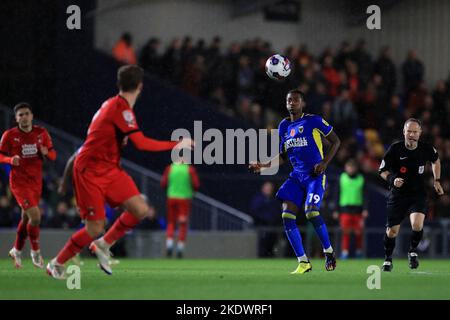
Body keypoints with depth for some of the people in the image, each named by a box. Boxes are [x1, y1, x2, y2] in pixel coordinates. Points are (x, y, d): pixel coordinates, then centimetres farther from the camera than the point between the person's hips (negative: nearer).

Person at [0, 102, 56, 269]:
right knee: (35, 216, -17)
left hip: (36, 182, 5)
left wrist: (46, 152, -15)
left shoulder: (41, 133, 3)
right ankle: (35, 252, 2)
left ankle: (16, 250, 36)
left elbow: (53, 155, 8)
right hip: (19, 182, -4)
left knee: (26, 219, 14)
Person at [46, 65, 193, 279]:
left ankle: (103, 245, 15)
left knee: (141, 211, -4)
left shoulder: (112, 104, 6)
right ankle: (56, 264, 12)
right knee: (95, 229, -8)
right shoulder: (121, 107, -21)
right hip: (90, 172, -9)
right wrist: (176, 145, -23)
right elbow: (141, 143, -26)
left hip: (109, 169, 9)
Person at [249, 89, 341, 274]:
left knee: (311, 212, -24)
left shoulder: (314, 121, -3)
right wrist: (263, 166, 7)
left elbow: (335, 141, 3)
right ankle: (303, 262, -2)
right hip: (296, 176, 6)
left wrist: (324, 163, -10)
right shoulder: (284, 126, 13)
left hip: (315, 175, -6)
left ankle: (328, 251, 0)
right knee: (287, 216, -9)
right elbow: (282, 156, 21)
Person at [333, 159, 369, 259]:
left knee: (358, 231, 0)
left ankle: (359, 250, 15)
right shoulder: (342, 178, 6)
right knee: (346, 231, -9)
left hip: (358, 208, 0)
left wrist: (365, 209, -6)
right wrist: (336, 210, 6)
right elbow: (337, 194, 9)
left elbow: (364, 195, 4)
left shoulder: (361, 179, 6)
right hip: (345, 208, 0)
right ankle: (345, 251, -7)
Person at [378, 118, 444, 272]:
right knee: (392, 231, 0)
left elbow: (436, 161, 17)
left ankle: (413, 251, 6)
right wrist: (392, 180, -21)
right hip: (397, 194, 0)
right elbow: (382, 171, -3)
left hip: (418, 194, 0)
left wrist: (437, 181, 12)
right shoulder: (395, 148, -12)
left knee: (417, 225, -24)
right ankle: (388, 259, 28)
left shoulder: (426, 149, -7)